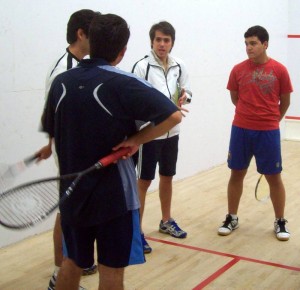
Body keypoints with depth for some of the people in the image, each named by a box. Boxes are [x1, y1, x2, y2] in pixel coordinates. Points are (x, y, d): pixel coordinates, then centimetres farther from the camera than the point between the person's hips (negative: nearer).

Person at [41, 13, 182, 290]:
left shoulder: (60, 82, 0)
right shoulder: (123, 84, -16)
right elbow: (174, 115, -21)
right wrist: (136, 139, -13)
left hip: (72, 193, 5)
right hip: (114, 194, -5)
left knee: (72, 263, 21)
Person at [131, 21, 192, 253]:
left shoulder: (179, 66, 4)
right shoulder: (142, 66, -13)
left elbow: (187, 92, 13)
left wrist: (184, 97, -10)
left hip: (171, 131, 6)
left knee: (167, 177, 18)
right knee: (144, 182, 0)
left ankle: (166, 221, 34)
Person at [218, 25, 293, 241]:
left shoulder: (279, 70, -4)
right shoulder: (238, 70, 1)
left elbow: (285, 102, 7)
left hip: (268, 132, -2)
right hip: (241, 129, 2)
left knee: (274, 177, 6)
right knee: (237, 174, 9)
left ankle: (280, 222, 20)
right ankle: (232, 218, 23)